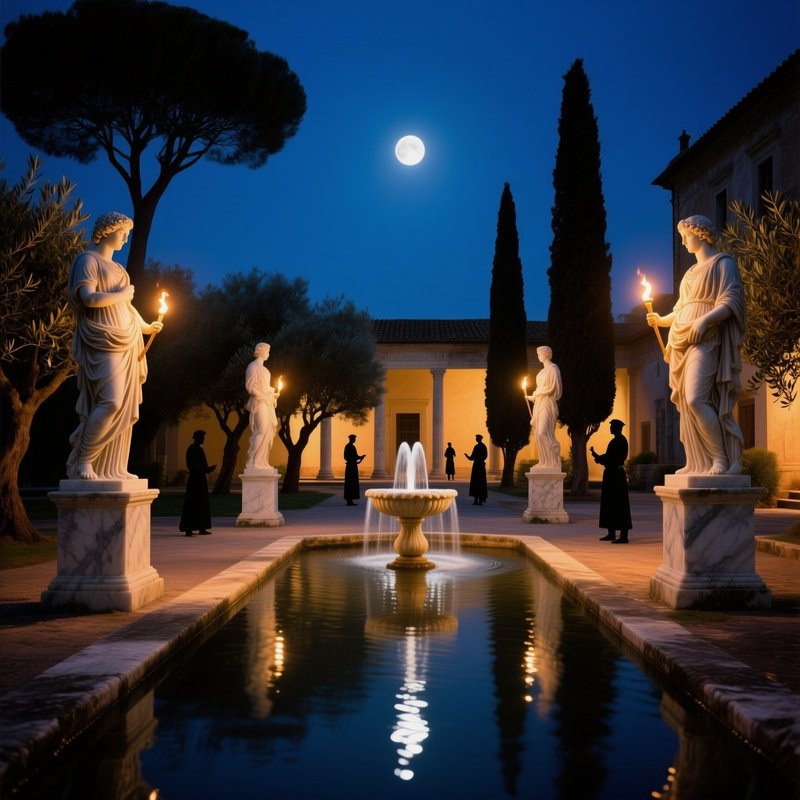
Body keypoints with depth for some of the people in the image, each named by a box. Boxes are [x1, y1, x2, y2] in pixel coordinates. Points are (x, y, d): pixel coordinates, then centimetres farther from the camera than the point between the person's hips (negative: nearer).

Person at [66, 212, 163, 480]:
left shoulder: (117, 268, 22)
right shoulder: (88, 260, -3)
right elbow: (89, 298, -16)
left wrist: (146, 326, 22)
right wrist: (122, 294, -6)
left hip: (125, 343, 9)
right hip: (104, 341, -9)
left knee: (125, 406, 3)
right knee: (111, 401, -21)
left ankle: (112, 467, 6)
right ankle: (82, 460, -10)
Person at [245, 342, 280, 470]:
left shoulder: (263, 368, 21)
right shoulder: (253, 366, -6)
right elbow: (250, 386, -13)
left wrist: (273, 394, 8)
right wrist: (265, 397, -14)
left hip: (267, 404, 9)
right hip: (259, 403, -9)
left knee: (268, 432, 6)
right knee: (261, 431, -14)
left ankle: (261, 462, 9)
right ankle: (253, 462, -11)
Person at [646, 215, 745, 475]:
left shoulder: (723, 263, 2)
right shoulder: (691, 272, 24)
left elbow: (731, 301, -10)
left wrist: (705, 319, -24)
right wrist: (663, 321, 9)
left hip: (705, 340, -8)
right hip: (683, 342, 8)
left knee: (696, 398, -22)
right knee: (687, 404, 1)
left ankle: (722, 458, -17)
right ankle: (700, 462, 2)